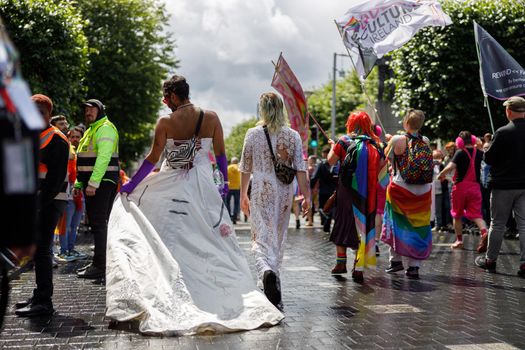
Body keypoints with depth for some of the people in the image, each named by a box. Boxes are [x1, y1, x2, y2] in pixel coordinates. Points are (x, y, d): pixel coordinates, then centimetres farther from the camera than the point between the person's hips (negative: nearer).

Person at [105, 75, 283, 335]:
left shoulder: (165, 122, -7)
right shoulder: (211, 118, -1)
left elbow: (152, 158, -5)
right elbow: (220, 155, 3)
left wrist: (130, 185, 5)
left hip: (171, 187, -2)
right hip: (203, 187, 2)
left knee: (169, 241, 6)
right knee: (211, 242, 10)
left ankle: (169, 299, 7)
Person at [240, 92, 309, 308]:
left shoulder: (253, 134, -2)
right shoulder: (292, 136, 0)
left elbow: (246, 168, 3)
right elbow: (300, 170, -4)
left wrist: (243, 195, 13)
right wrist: (306, 197, -1)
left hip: (260, 192, -2)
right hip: (284, 193, 2)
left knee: (261, 237, -3)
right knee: (278, 238, 16)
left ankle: (266, 271, -32)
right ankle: (272, 280, 27)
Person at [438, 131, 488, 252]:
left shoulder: (460, 153, -9)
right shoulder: (479, 153, 4)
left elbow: (450, 166, -23)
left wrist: (441, 174, -7)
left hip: (460, 186, -3)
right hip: (475, 187, 3)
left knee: (457, 214, 13)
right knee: (476, 214, -1)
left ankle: (459, 240, 17)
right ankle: (484, 232, -30)